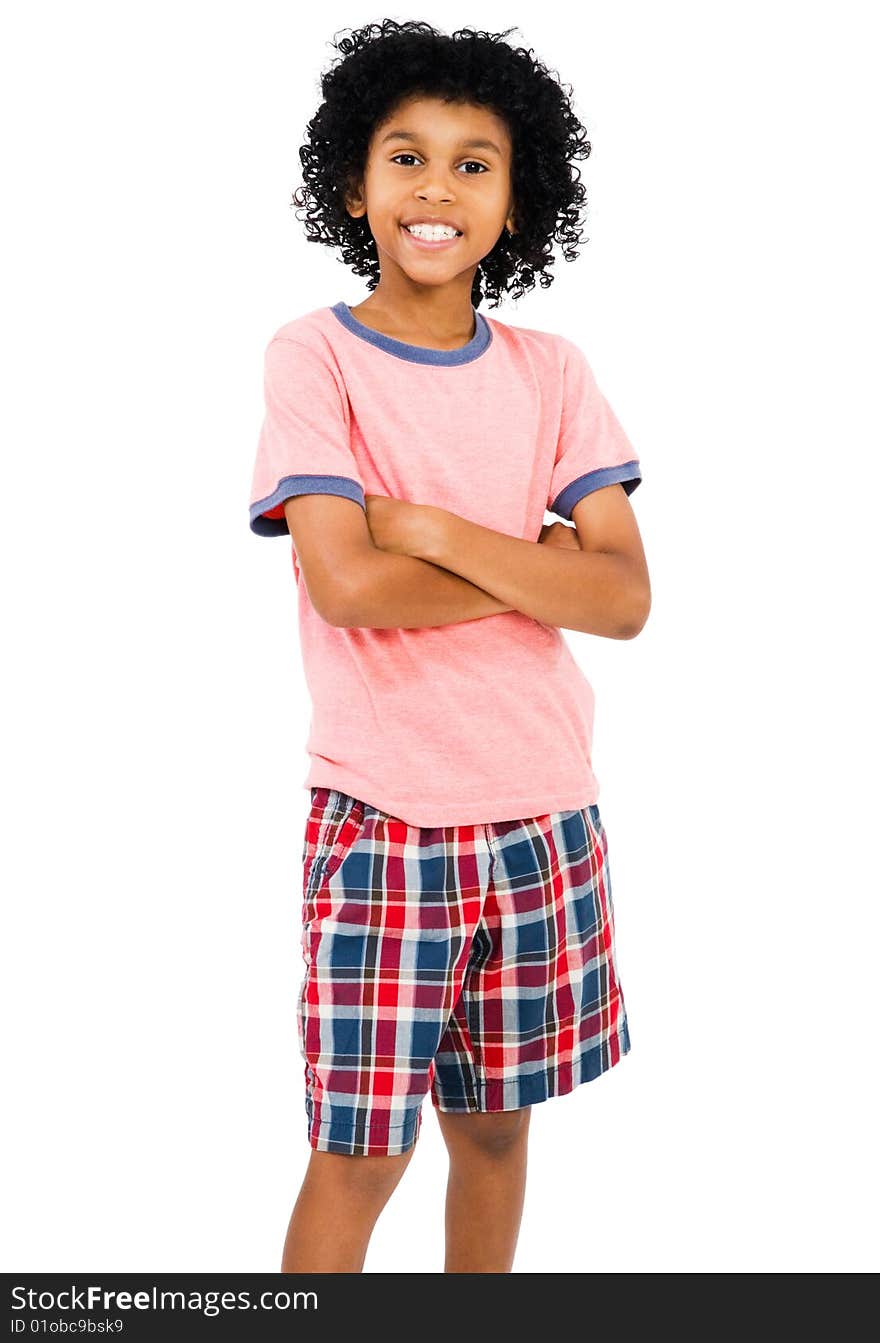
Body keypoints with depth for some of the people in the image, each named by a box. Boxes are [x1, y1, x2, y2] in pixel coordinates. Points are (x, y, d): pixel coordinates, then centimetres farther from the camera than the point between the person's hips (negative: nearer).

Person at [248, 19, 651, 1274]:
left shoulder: (551, 372, 4)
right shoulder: (314, 354, -5)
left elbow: (624, 598, -5)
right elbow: (346, 584, -18)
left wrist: (431, 529, -14)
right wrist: (536, 564, -9)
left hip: (544, 816, 4)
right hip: (381, 826, -3)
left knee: (496, 1125, 16)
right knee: (358, 1156, 4)